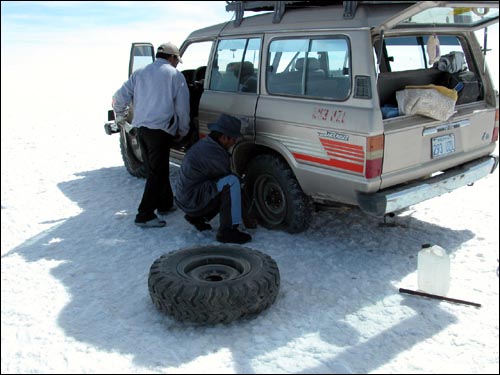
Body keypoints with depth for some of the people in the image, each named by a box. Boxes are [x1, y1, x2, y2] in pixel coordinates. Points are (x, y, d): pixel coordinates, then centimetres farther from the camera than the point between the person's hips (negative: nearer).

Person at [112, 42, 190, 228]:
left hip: (140, 128, 6)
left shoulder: (139, 73, 15)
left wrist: (120, 117, 28)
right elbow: (182, 107, 2)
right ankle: (145, 215, -5)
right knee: (157, 172, -3)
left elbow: (119, 97, 12)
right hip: (160, 129, -6)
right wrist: (182, 131, 14)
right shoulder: (175, 75, 2)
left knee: (157, 168, 19)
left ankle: (165, 203, 30)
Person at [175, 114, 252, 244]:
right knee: (231, 183, -23)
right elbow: (229, 178, -10)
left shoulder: (204, 143, 9)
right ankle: (227, 231, -21)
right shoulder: (214, 154, -22)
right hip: (192, 201, -10)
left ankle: (196, 217, 18)